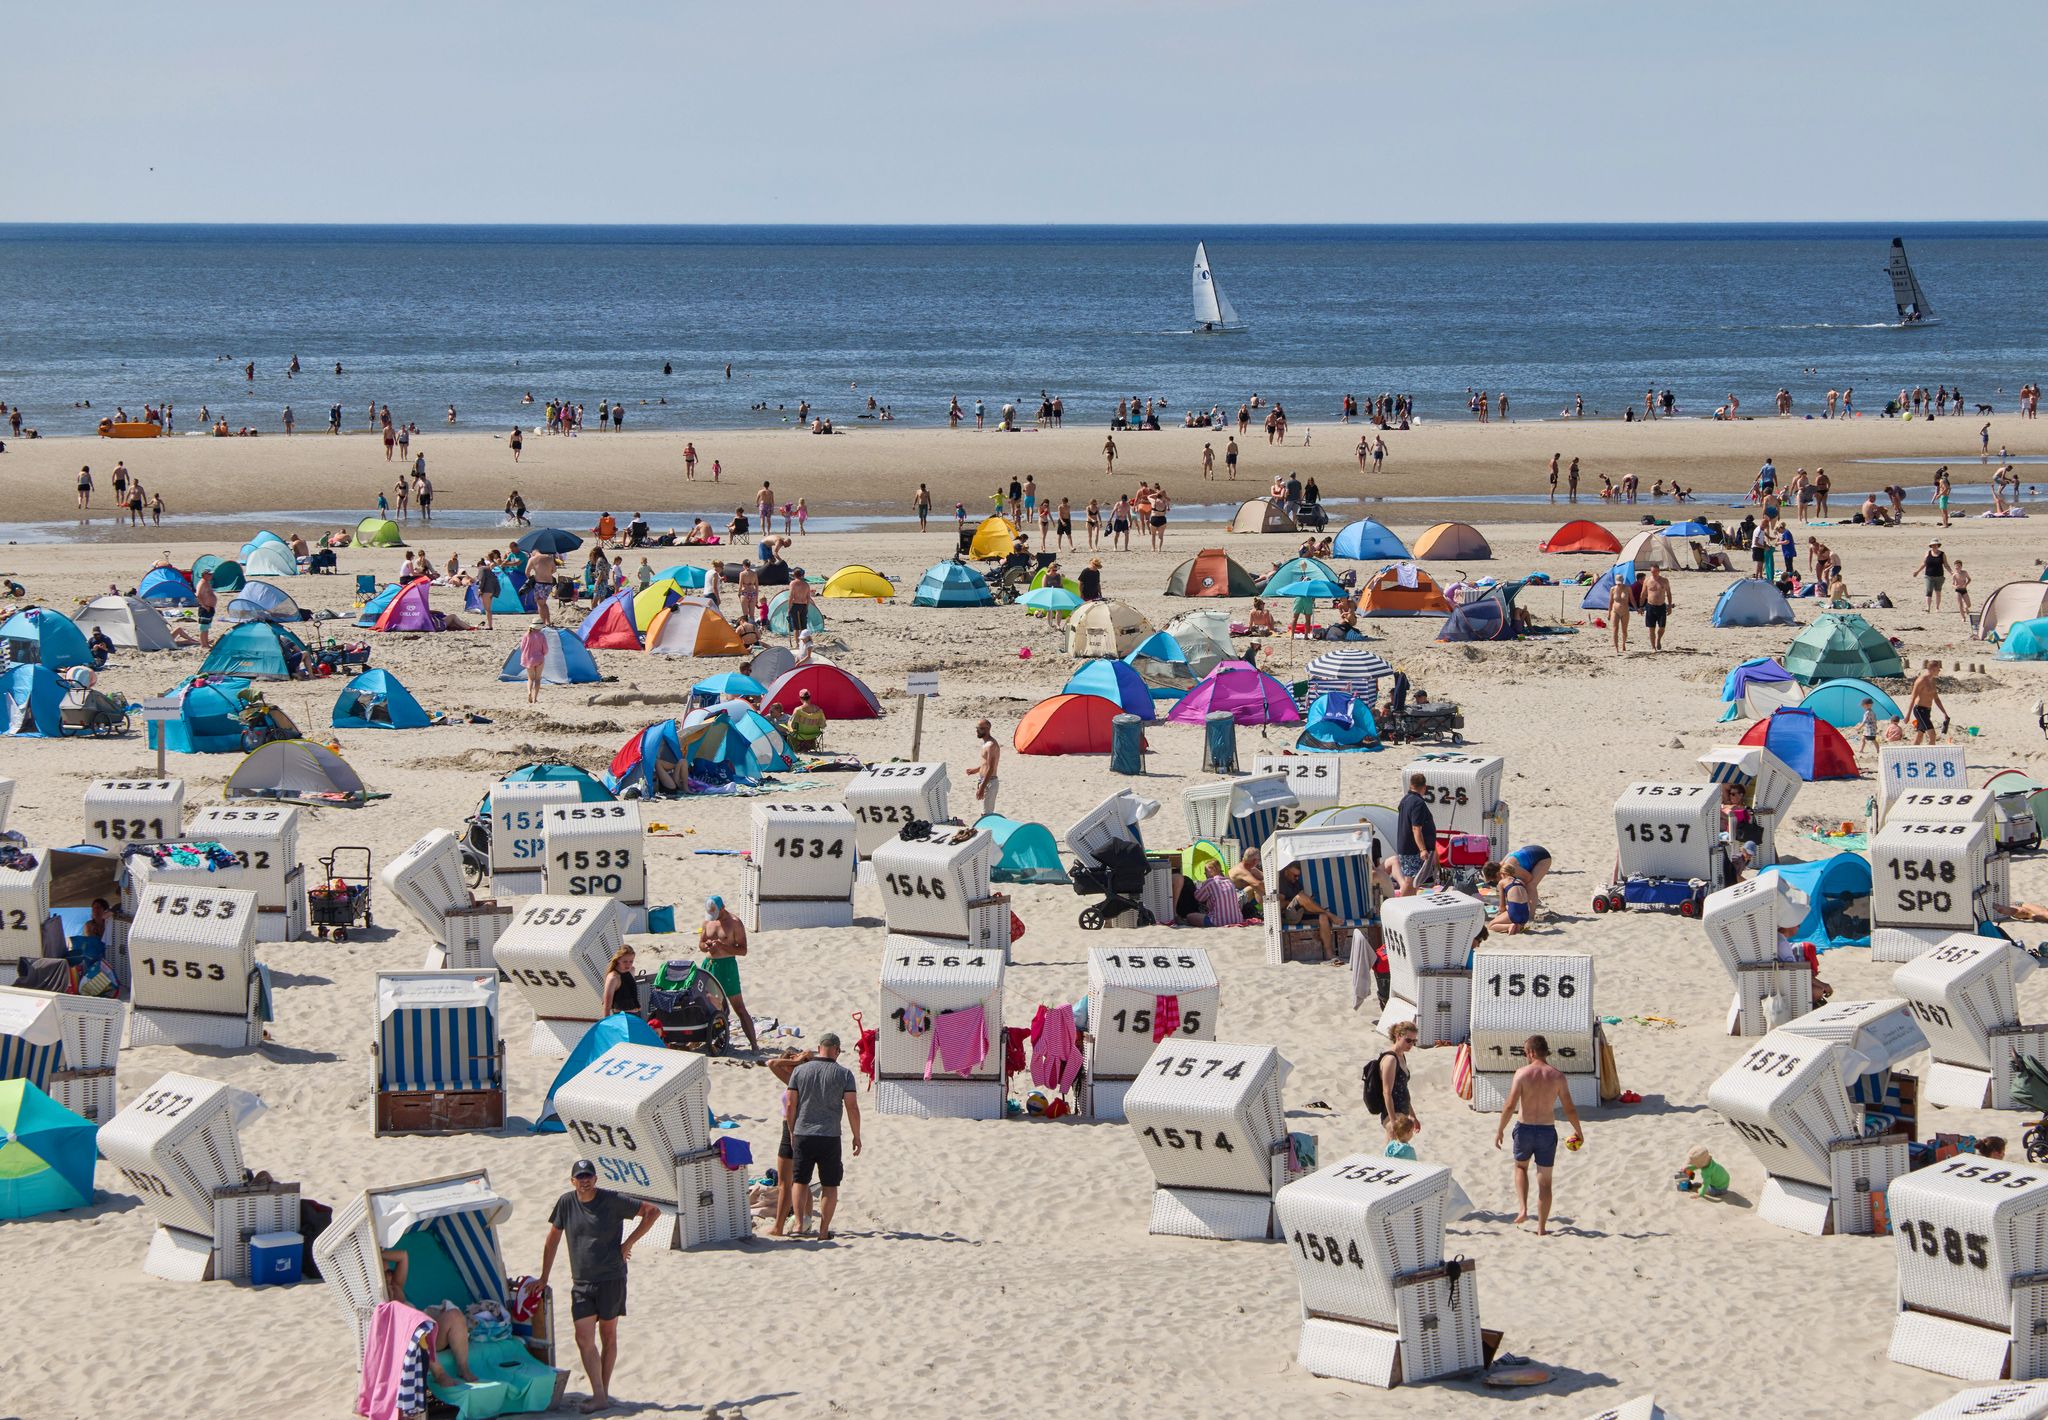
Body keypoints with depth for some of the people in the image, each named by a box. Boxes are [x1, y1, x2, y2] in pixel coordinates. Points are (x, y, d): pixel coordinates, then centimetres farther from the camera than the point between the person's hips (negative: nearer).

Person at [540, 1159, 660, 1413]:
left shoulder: (612, 1201, -6)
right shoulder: (566, 1203, 3)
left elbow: (653, 1211, -1)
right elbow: (553, 1240, 13)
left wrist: (629, 1242, -5)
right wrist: (543, 1279, 15)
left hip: (611, 1279, -3)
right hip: (582, 1283, 3)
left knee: (608, 1336, 5)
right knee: (584, 1339, -7)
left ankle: (604, 1392, 13)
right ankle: (599, 1396, -6)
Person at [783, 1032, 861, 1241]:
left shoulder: (800, 1071, 1)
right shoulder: (844, 1074, -3)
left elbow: (790, 1106, 1)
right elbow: (852, 1108, -6)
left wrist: (792, 1132, 15)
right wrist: (857, 1137, 5)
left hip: (802, 1135, 1)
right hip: (830, 1137, -1)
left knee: (799, 1181, 10)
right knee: (830, 1186, 8)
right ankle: (824, 1231, 6)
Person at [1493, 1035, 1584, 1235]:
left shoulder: (1522, 1073, -10)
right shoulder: (1557, 1076, -5)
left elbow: (1510, 1106, -13)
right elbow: (1570, 1109, 0)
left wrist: (1500, 1130, -1)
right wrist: (1578, 1131, 16)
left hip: (1525, 1129, -1)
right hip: (1547, 1130, 1)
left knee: (1520, 1167, 27)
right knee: (1544, 1181, 10)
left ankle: (1522, 1209, 9)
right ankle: (1541, 1228, 12)